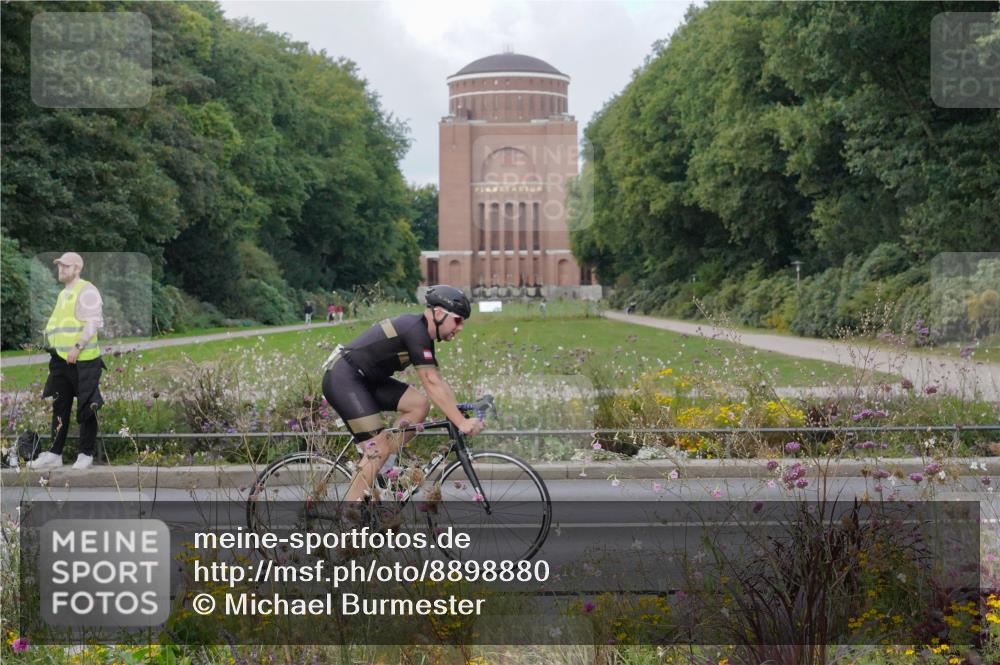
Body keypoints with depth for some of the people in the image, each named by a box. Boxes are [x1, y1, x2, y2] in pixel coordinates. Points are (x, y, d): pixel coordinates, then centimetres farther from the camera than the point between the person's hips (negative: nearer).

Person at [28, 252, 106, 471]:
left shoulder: (86, 291, -6)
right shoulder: (63, 295, 21)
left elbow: (93, 323, -15)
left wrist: (77, 347, -23)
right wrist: (52, 346, 16)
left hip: (83, 360, -9)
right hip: (61, 361, 9)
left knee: (86, 408, 0)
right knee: (59, 407, 7)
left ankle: (86, 455, 6)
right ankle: (54, 454, 9)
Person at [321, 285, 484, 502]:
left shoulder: (423, 333, 11)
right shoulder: (416, 331, -19)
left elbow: (438, 382, 11)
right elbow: (432, 384, -24)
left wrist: (460, 413, 2)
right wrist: (461, 422, -25)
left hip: (363, 379, 10)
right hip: (342, 379, -10)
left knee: (419, 404, -2)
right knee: (379, 448, -15)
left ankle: (383, 466, 4)